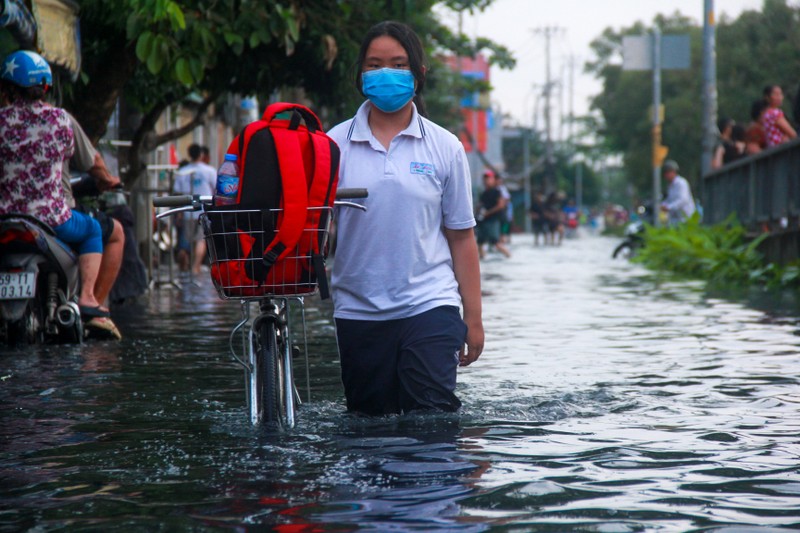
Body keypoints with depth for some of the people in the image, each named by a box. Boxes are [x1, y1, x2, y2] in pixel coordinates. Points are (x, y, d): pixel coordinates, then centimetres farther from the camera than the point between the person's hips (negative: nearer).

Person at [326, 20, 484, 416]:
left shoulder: (444, 147, 4)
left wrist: (473, 318, 4)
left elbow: (461, 236, 6)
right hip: (358, 310, 1)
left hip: (429, 307, -1)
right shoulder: (335, 144, 3)